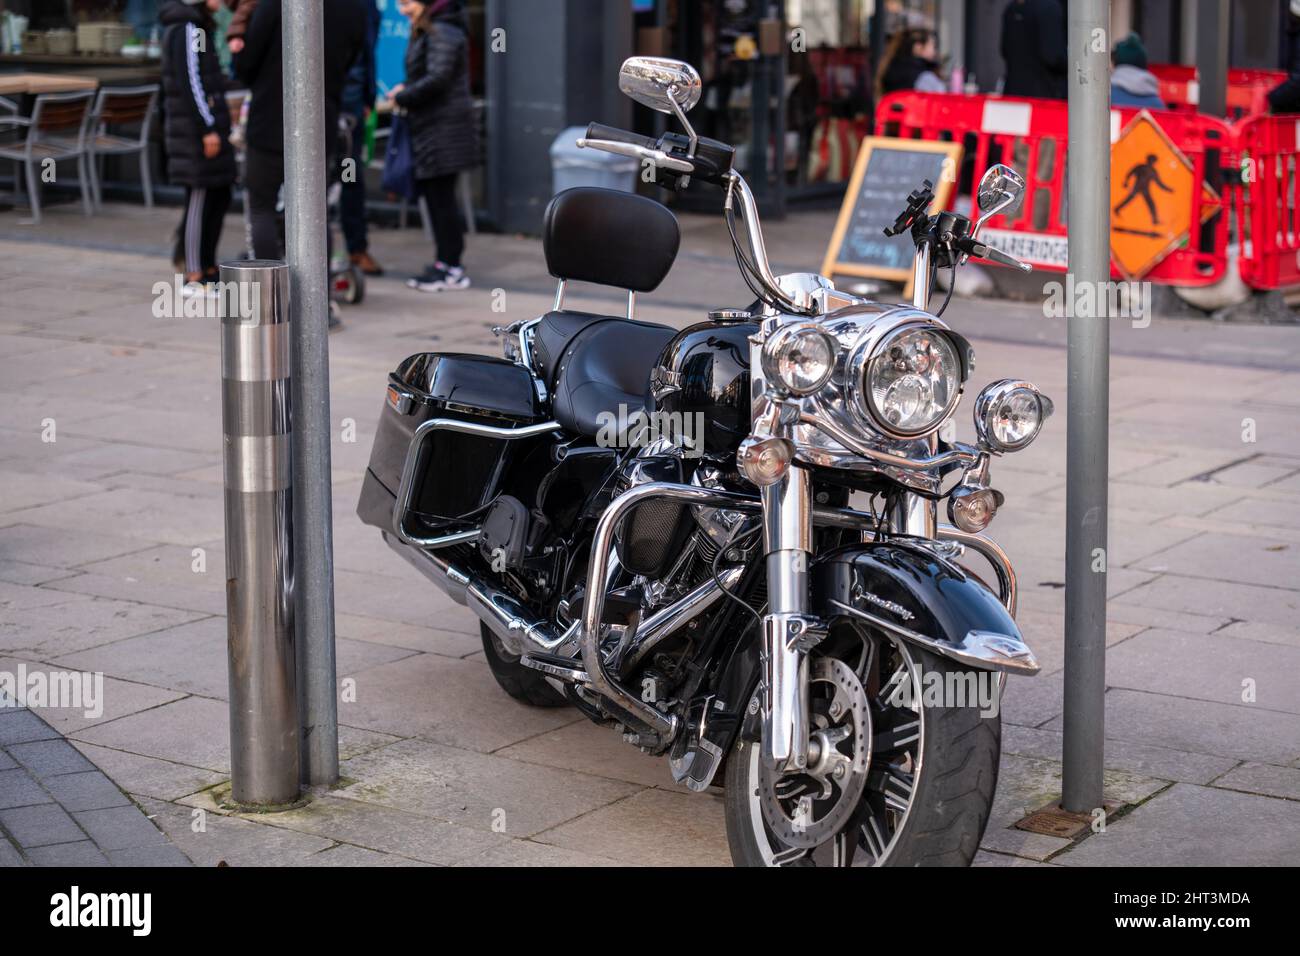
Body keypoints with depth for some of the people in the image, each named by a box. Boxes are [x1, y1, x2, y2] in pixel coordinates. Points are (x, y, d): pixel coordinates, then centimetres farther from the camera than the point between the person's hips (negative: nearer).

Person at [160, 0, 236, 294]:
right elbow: (189, 83, -20)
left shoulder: (199, 28, 17)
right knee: (199, 198, -5)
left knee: (220, 196, 12)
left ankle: (207, 268, 19)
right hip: (196, 126, -10)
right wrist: (208, 129, -21)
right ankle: (194, 278, 0)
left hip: (207, 124, 10)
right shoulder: (187, 30, -13)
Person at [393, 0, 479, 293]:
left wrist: (402, 97, -10)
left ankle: (450, 267, -1)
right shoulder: (424, 32, 17)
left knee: (440, 195, -6)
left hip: (443, 128, -10)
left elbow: (437, 79, -22)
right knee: (432, 193, 13)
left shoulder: (443, 33, -15)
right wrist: (406, 88, 6)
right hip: (429, 127, 10)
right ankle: (445, 263, 19)